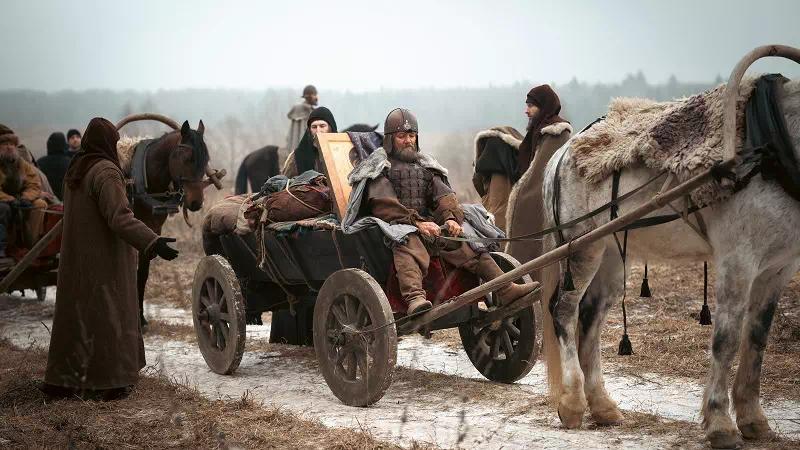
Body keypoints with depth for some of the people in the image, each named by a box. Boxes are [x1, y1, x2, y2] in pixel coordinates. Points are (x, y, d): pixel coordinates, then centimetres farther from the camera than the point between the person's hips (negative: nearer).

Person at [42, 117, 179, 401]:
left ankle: (62, 379, 19)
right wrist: (153, 243, -33)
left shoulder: (75, 169, 8)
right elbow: (119, 217, -27)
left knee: (75, 313, 15)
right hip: (104, 260, -8)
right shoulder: (106, 172, -18)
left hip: (76, 258, 8)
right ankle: (104, 383, 4)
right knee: (104, 316, 0)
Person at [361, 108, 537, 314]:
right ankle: (414, 299, -65)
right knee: (409, 246, -39)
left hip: (428, 223, 6)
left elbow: (443, 195, 13)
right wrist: (417, 222, -21)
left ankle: (506, 290, -26)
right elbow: (384, 206, -7)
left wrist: (450, 217, -11)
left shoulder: (425, 165, 27)